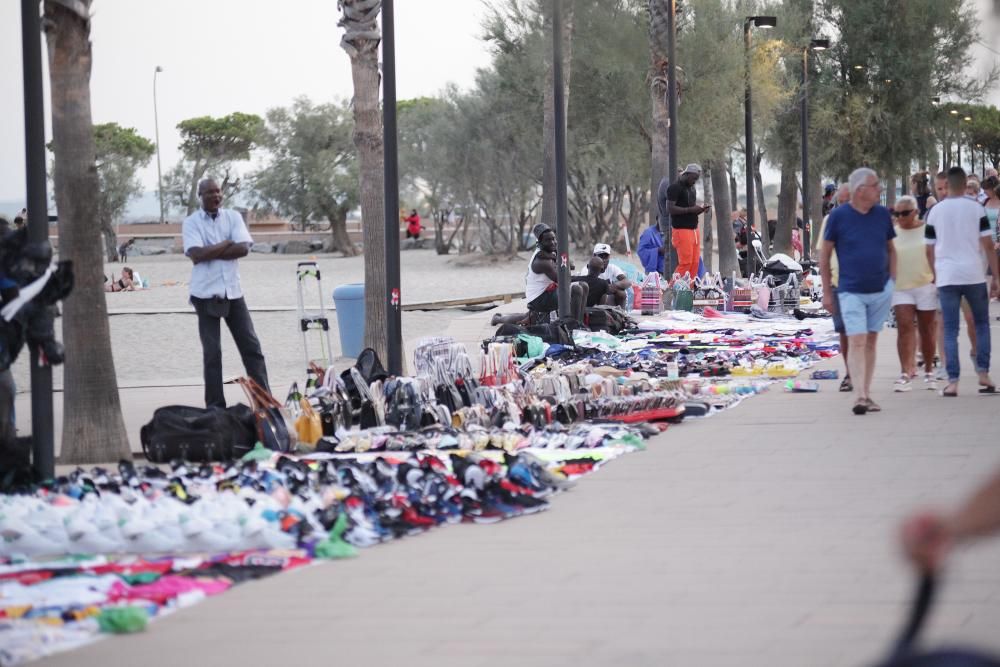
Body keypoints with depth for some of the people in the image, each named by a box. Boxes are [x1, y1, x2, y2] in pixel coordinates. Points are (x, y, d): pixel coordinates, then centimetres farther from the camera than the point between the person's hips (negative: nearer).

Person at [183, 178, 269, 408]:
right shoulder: (191, 222, -2)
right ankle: (215, 405, 6)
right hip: (206, 294, -3)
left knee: (251, 346, 3)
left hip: (233, 292, 3)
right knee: (212, 352, 1)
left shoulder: (233, 217, 5)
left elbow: (243, 249, -9)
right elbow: (196, 254, -17)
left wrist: (210, 252, -12)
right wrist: (226, 245, -10)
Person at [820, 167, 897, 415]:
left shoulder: (882, 214, 4)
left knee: (871, 341, 9)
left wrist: (893, 279, 7)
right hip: (851, 291, -4)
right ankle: (859, 396, -18)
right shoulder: (838, 216, -7)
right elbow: (825, 255, 0)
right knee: (857, 342, -12)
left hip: (881, 291, 4)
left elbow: (891, 249, 17)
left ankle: (867, 395, 16)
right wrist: (827, 292, -1)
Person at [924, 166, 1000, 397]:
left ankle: (953, 382, -4)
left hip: (946, 277, 1)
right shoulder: (976, 208, 0)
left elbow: (929, 250, 8)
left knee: (950, 330, 3)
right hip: (974, 275, -1)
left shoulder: (935, 211, 4)